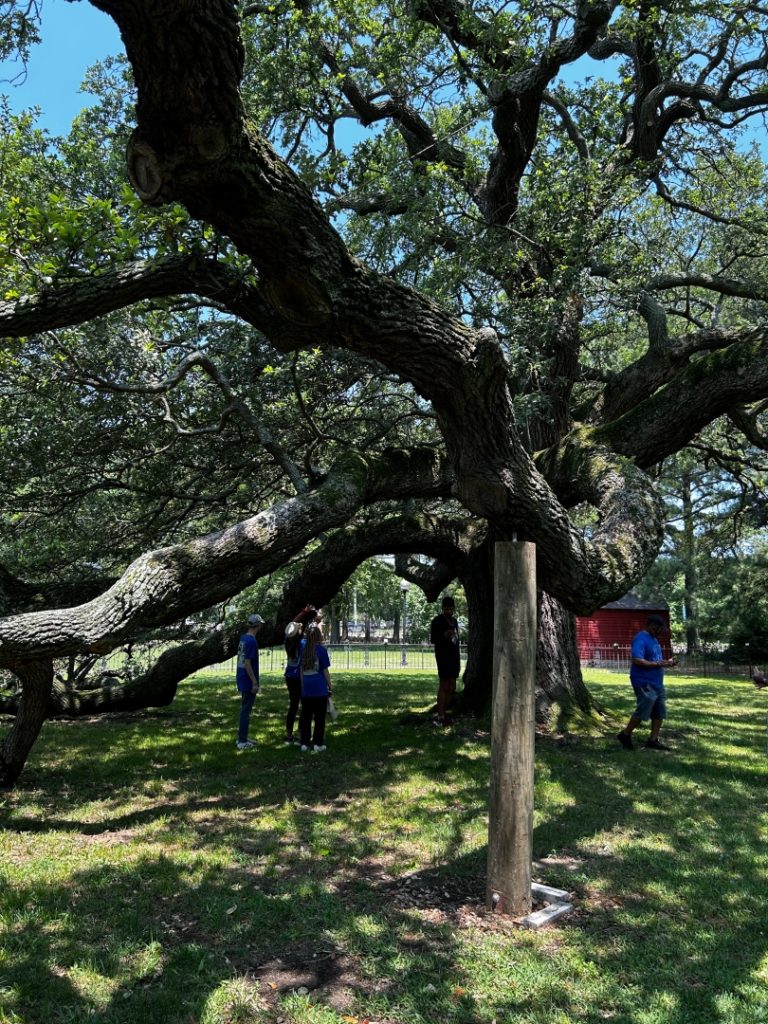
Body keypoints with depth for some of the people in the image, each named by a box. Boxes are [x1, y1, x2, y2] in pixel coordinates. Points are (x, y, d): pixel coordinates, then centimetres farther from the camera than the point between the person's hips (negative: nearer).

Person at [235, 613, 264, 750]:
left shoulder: (243, 638, 7)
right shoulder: (252, 641, -20)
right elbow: (247, 663, -22)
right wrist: (255, 683, -19)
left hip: (241, 680, 9)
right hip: (248, 682, -9)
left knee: (244, 709, 17)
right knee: (246, 711, 0)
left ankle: (242, 737, 26)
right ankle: (242, 742, 7)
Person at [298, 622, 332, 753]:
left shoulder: (303, 647, 1)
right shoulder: (321, 650, -9)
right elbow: (325, 671, -5)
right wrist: (330, 686, 3)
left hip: (306, 688, 4)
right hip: (320, 688, -4)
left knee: (306, 716, 11)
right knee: (319, 717, 4)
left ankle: (304, 743, 15)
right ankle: (318, 744, 7)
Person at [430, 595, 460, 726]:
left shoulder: (454, 621, 16)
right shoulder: (437, 621, -5)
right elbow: (432, 639, -7)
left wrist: (458, 659, 19)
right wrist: (444, 636, -25)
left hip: (454, 657, 8)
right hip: (443, 656, -7)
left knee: (451, 688, 8)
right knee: (443, 685, -9)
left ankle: (442, 712, 17)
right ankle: (440, 716, -4)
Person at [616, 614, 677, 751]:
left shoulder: (653, 639, 15)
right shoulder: (641, 639, -17)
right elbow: (637, 660, -26)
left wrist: (667, 662, 6)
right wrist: (658, 664, -24)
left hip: (657, 683, 10)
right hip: (645, 684, -10)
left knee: (659, 713, 9)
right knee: (642, 712, -5)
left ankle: (653, 740, 17)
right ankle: (625, 735, 10)